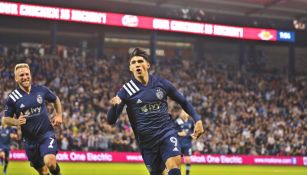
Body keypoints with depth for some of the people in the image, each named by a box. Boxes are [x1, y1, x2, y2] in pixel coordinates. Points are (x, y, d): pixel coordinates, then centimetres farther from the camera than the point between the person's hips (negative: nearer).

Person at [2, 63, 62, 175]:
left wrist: (59, 115, 5)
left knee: (50, 162, -25)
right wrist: (17, 122, -17)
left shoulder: (41, 90, -2)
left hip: (46, 133, -1)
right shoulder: (12, 98, -5)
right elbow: (5, 119, 2)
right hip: (29, 139, 1)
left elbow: (56, 100, 17)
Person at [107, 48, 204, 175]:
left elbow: (183, 102, 15)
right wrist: (114, 106, -28)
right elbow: (111, 120, -7)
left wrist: (197, 119, 4)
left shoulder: (161, 83, 1)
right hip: (146, 140, 0)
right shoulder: (126, 90, -3)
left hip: (167, 131, 0)